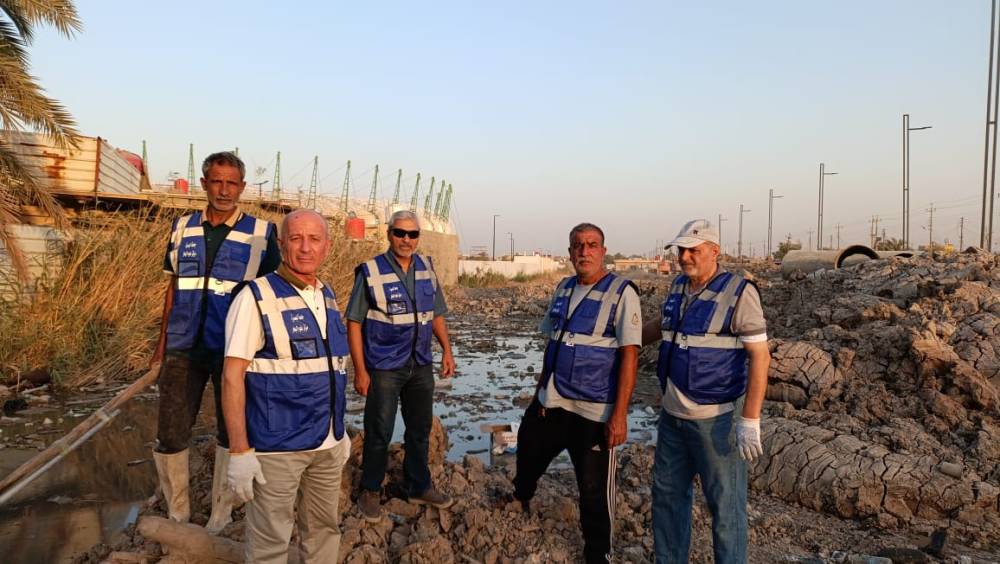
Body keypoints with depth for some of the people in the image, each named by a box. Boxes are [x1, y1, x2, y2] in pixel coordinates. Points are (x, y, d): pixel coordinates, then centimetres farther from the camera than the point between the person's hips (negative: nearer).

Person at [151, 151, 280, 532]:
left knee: (230, 433, 12)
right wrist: (162, 342, 10)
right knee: (169, 436, 6)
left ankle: (221, 512, 29)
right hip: (184, 347, 3)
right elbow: (174, 287, 12)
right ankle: (176, 513, 27)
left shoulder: (261, 233, -5)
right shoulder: (183, 228, 6)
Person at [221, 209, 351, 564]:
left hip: (327, 444, 6)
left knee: (324, 529, 18)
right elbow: (232, 377, -15)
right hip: (276, 447, -6)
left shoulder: (328, 297, 8)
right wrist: (239, 452, -18)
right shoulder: (257, 297, -13)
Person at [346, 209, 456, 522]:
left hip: (421, 366, 5)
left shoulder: (427, 269, 4)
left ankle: (419, 487, 34)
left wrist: (447, 350, 4)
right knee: (379, 433, 5)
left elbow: (437, 314, 14)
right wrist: (360, 370, -12)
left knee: (420, 429, 16)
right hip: (384, 367, -5)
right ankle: (370, 491, 24)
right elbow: (354, 322, -9)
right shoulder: (370, 272, -11)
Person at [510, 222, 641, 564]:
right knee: (528, 455, 25)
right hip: (551, 402, 7)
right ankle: (520, 500, 55)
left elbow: (629, 355, -16)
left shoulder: (621, 292, -12)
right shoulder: (563, 289, 8)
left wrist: (619, 415, -20)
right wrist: (540, 390, 15)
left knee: (594, 490, 3)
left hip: (594, 411, -6)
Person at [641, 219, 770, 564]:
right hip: (673, 416, 7)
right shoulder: (678, 287, 6)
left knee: (725, 504, 4)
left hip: (716, 419, -7)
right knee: (668, 494, 18)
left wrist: (750, 421, -21)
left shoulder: (739, 292, -14)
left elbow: (760, 357, -16)